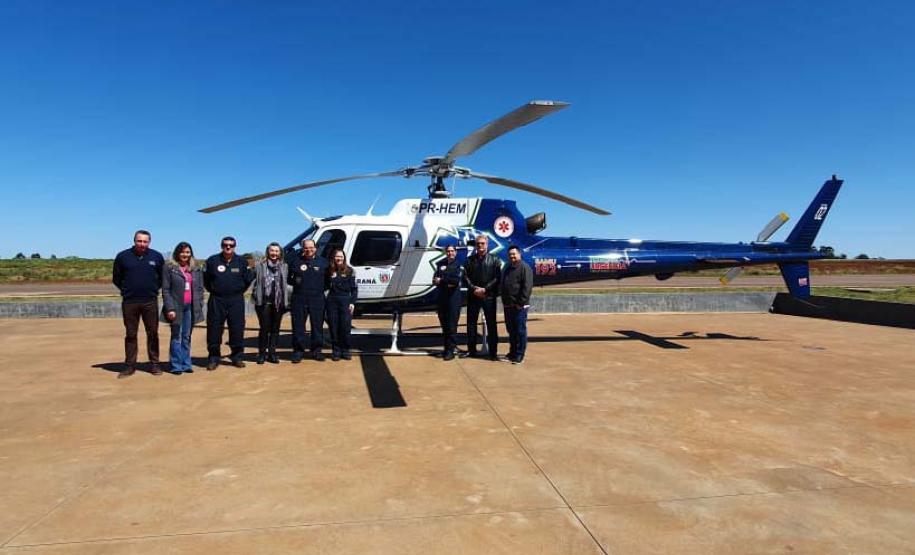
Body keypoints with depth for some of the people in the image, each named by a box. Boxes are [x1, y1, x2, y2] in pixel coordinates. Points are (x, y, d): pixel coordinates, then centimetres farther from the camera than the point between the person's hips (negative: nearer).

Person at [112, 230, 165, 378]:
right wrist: (126, 290, 7)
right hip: (129, 302, 0)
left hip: (150, 301, 0)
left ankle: (154, 364, 11)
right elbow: (116, 278, 11)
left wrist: (154, 289, 6)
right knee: (130, 334, 6)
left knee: (153, 334, 4)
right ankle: (130, 365, 13)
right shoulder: (123, 256, 1)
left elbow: (163, 277, 14)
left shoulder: (157, 257, 3)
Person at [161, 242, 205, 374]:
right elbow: (165, 290, -4)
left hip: (191, 307, 3)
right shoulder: (169, 268, -1)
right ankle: (176, 365, 6)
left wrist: (199, 306, 3)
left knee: (187, 337, 8)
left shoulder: (196, 269, 11)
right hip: (176, 307, -3)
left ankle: (186, 364, 13)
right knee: (176, 337, 1)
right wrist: (170, 308, -12)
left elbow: (200, 288, 12)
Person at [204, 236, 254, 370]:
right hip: (216, 300, 0)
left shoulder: (242, 262, 4)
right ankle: (213, 357, 10)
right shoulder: (212, 261, 2)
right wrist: (214, 291, 8)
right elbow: (206, 279, 10)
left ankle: (237, 356, 13)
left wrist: (239, 291, 6)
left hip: (236, 301, 1)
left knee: (237, 329, 2)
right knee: (214, 329, 1)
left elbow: (248, 279, 8)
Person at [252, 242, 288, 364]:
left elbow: (286, 282, 9)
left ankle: (272, 353, 16)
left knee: (275, 329, 7)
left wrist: (284, 300, 2)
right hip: (264, 302, -3)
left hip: (279, 302, 3)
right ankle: (262, 353, 9)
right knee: (264, 328, -2)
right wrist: (256, 296, -7)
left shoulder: (284, 267, 9)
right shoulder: (260, 266, 2)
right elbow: (254, 280, 1)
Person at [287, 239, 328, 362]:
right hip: (299, 299, 0)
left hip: (317, 299, 1)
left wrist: (321, 288, 2)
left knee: (317, 324, 5)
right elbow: (288, 278, 14)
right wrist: (294, 281, -1)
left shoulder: (322, 262, 9)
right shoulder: (296, 262, 8)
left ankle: (316, 350, 16)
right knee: (298, 325, 1)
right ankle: (298, 351, 9)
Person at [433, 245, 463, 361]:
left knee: (452, 325, -6)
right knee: (444, 324, 8)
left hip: (454, 298, -5)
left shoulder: (459, 265, 3)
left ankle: (450, 350, -4)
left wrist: (442, 280, -9)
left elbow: (457, 280, -13)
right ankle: (446, 347, 16)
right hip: (442, 298, 5)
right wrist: (447, 283, -11)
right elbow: (434, 281, 6)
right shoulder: (441, 264, 15)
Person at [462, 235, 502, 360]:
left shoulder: (494, 259, 2)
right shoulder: (470, 259, 9)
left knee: (491, 324, 0)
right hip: (473, 296, 3)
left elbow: (497, 278, -6)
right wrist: (474, 289, -12)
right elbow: (466, 277, 3)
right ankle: (471, 350, 20)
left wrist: (485, 289, -14)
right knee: (471, 323, 9)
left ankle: (493, 352, 5)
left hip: (489, 296, -3)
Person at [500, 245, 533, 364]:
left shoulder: (525, 267, -8)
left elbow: (527, 287, -16)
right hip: (508, 305, 8)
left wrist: (521, 303, -18)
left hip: (520, 306, -8)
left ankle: (519, 355, 4)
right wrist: (504, 302, 13)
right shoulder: (507, 269, 17)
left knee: (520, 331, -1)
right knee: (511, 330, 14)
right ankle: (512, 353, 25)